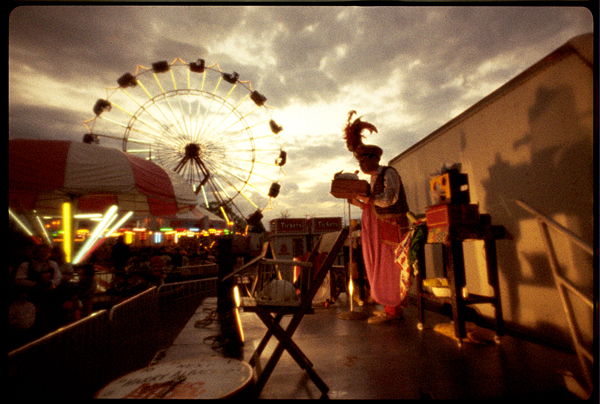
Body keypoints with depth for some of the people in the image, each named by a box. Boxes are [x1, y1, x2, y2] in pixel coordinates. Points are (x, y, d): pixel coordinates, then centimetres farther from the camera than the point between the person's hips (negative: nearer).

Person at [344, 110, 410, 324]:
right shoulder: (374, 180, 16)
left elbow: (389, 199, -24)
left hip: (394, 226, -9)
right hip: (381, 227, 9)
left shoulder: (389, 173, -9)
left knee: (390, 267, -6)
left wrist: (364, 196, -25)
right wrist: (358, 203, 2)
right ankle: (395, 308, 18)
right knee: (383, 266, 9)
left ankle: (392, 309, 1)